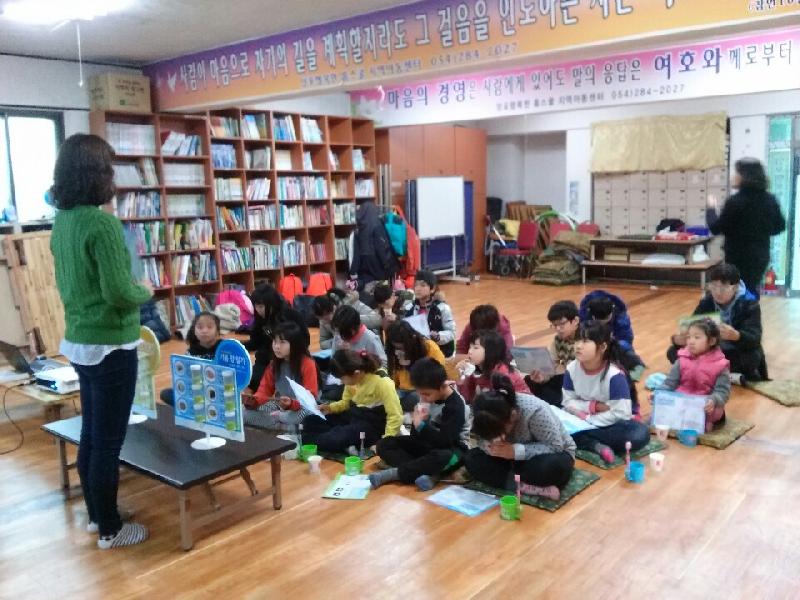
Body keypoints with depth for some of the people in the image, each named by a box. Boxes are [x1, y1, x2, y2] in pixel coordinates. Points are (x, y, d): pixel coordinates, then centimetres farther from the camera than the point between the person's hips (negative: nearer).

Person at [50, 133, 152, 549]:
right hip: (109, 346, -9)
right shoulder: (101, 222, -20)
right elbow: (119, 293, -22)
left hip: (78, 341, 9)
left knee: (90, 433, 18)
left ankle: (95, 515, 33)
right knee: (108, 440, 3)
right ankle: (109, 530, 17)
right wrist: (145, 292, -3)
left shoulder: (61, 221, 6)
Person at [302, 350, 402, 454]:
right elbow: (346, 402, 17)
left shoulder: (382, 382, -23)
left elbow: (395, 416, -24)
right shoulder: (353, 378, -2)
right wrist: (330, 408, -2)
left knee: (333, 439, -34)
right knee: (310, 421, -6)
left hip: (372, 425, -9)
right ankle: (346, 445, -18)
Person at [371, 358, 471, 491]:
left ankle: (394, 473, -28)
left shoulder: (456, 406, -22)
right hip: (428, 443, 7)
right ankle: (426, 473, -29)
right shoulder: (427, 397, -4)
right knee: (384, 444, -8)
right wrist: (418, 422, -22)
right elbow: (416, 435, 0)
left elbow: (445, 441, -29)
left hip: (451, 448, -7)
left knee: (443, 457, -44)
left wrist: (420, 425, -26)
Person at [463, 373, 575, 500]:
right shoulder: (488, 416, -19)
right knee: (470, 459, -18)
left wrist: (516, 451, -36)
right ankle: (533, 487, -28)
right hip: (515, 456, 5)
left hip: (555, 452, -5)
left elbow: (555, 446, -29)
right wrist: (490, 446, -29)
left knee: (555, 466, -42)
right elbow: (482, 439, -6)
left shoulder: (534, 411, -33)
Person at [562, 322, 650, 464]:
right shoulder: (571, 369, -11)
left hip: (612, 424, -3)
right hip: (583, 419, 3)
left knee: (640, 435, -34)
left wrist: (588, 419, -21)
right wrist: (593, 406, -21)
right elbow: (568, 402, -5)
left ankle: (582, 441, -21)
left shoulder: (614, 375, -25)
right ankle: (597, 446, -25)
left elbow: (621, 414, -24)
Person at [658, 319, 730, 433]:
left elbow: (722, 391, -13)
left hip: (705, 407, -2)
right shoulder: (682, 360, 2)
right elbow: (670, 382, 3)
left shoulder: (719, 365, -9)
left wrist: (713, 401, -35)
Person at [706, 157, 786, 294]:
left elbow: (716, 228, -12)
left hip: (739, 258, -6)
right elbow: (780, 226, 13)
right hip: (761, 256, 7)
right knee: (752, 292, 20)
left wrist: (711, 208, 3)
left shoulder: (736, 201, -19)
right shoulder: (770, 200, 1)